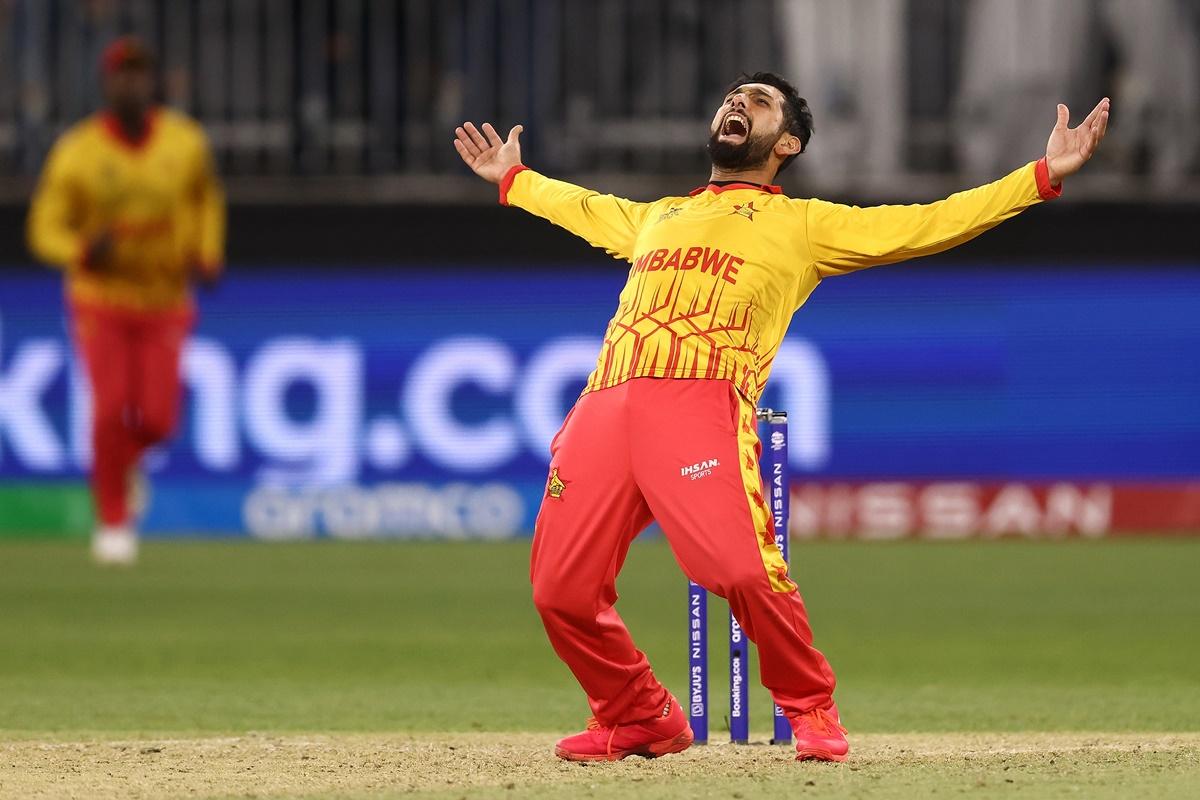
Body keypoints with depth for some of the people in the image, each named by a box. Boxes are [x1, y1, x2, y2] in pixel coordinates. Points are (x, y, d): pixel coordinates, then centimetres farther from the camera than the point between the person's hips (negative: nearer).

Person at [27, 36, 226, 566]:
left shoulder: (185, 143, -4)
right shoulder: (76, 153, -12)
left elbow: (207, 198, 15)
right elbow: (45, 230, -9)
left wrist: (208, 254, 0)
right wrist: (83, 252, -30)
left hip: (165, 300, 2)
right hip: (100, 301, -2)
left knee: (157, 418, -9)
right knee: (110, 407, -17)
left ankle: (124, 461, 29)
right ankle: (112, 523, 1)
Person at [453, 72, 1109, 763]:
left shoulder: (806, 225, 19)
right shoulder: (656, 218, 34)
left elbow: (927, 226, 12)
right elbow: (582, 209, 54)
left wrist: (1044, 175, 4)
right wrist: (512, 179, 64)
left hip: (704, 401, -5)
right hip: (606, 405, 5)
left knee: (741, 569, -24)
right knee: (561, 588, -4)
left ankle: (811, 709, 0)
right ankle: (638, 718, 18)